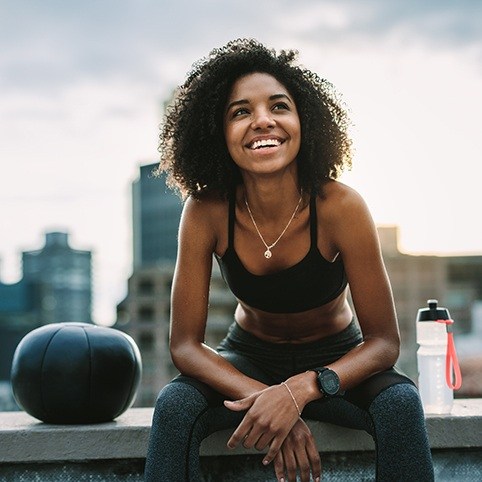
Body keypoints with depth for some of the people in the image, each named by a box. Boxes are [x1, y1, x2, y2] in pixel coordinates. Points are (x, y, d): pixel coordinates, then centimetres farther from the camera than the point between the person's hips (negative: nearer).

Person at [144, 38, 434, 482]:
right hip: (249, 359, 1)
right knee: (174, 405, -29)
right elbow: (185, 343, -18)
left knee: (400, 403, -30)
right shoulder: (205, 211, -20)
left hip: (335, 360, 0)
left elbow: (383, 341, -20)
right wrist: (264, 398, -35)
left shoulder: (341, 207, -24)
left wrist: (300, 390, -38)